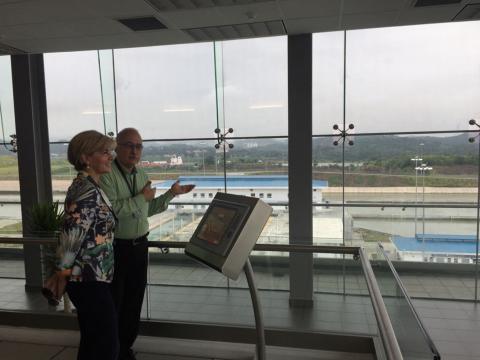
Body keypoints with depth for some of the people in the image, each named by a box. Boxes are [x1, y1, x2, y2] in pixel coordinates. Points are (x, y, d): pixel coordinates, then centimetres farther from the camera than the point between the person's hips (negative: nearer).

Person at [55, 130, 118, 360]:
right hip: (90, 279, -10)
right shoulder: (88, 191, -21)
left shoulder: (86, 185, 11)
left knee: (92, 340, 21)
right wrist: (63, 269, -13)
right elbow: (73, 233, -27)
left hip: (87, 277, 10)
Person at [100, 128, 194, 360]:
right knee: (113, 304, 7)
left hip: (139, 245, 7)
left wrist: (172, 193, 13)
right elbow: (110, 210, -28)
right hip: (114, 247, -7)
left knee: (134, 301, 17)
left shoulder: (142, 175, 8)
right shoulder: (106, 175, -16)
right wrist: (142, 197, -19)